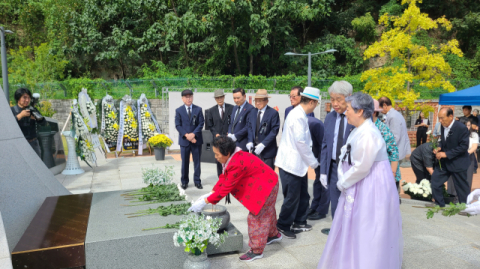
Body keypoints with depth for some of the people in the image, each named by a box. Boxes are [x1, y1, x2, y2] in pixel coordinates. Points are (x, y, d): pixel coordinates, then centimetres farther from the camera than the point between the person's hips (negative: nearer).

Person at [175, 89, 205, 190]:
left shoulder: (198, 109, 4)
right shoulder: (178, 111, 4)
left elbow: (201, 124, -1)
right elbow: (178, 125, -2)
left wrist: (193, 134, -14)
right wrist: (186, 135, -14)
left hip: (196, 140, 1)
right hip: (184, 140, 0)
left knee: (197, 161, 6)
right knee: (185, 162, 7)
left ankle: (197, 181, 16)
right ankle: (184, 182, 18)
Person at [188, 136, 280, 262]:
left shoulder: (237, 164, -35)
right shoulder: (232, 157, -5)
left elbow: (225, 188, -31)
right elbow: (224, 177, -1)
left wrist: (205, 201, -25)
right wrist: (210, 193, -9)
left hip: (265, 187, -10)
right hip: (267, 182, 10)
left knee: (256, 217, -1)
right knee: (267, 211, 27)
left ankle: (257, 251, 15)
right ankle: (273, 234, 50)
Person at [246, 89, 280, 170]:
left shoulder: (273, 113, -8)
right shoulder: (253, 112, 11)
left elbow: (274, 131, -12)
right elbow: (250, 127, 12)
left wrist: (263, 144, -19)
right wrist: (250, 141, -5)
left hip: (267, 150, -5)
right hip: (254, 148, 5)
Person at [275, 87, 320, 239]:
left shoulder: (300, 114, 11)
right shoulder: (298, 116, -19)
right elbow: (301, 142, -21)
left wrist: (311, 161, 14)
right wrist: (313, 162, -12)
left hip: (298, 164, 10)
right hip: (291, 164, -10)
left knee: (303, 196, 16)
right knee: (292, 197, 2)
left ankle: (299, 223, 31)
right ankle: (283, 226, 18)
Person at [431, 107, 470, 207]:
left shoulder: (462, 128, -20)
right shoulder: (443, 126, 1)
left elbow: (464, 146, -21)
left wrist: (446, 154, -24)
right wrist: (439, 148, -6)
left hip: (458, 164, -7)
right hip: (444, 162, 7)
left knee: (461, 187, 7)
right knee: (435, 180, 6)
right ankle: (440, 205, 21)